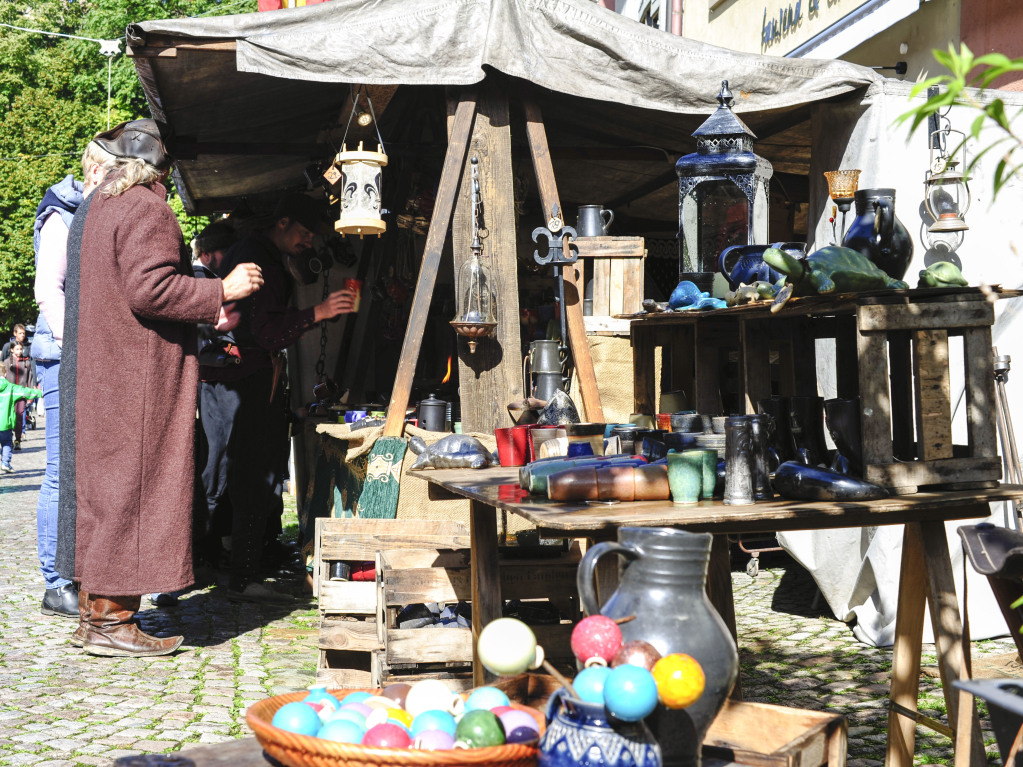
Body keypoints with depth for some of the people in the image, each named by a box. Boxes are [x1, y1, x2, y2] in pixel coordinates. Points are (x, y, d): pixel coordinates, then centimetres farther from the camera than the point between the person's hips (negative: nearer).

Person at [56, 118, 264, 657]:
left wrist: (202, 311, 23)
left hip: (97, 378, 10)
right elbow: (150, 289, -23)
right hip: (137, 377, -10)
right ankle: (111, 620, -3)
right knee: (131, 488, -6)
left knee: (100, 485, 12)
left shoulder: (94, 208, 20)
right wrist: (222, 291, -15)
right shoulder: (145, 209, -11)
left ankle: (94, 612, 18)